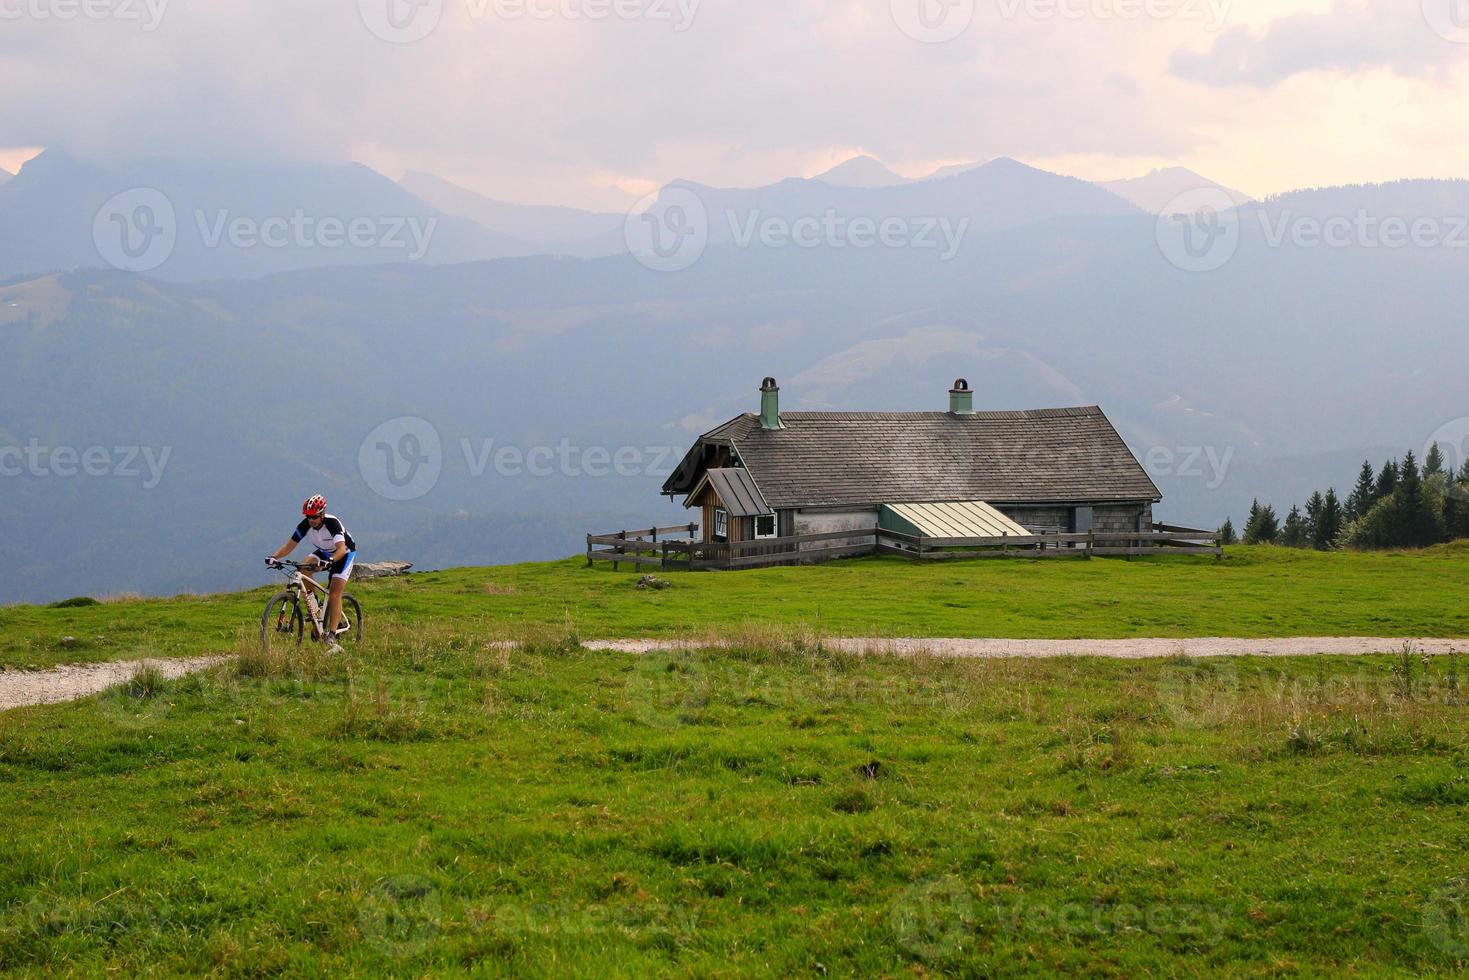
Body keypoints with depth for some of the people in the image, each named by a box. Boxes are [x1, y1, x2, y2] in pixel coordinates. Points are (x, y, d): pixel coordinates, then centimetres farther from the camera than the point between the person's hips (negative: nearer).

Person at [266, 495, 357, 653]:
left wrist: (329, 561, -61)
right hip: (324, 552, 5)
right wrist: (275, 556, -36)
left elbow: (341, 549, -43)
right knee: (304, 568, -25)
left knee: (334, 595, -17)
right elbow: (290, 545, -18)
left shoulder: (332, 523, -33)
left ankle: (332, 635, -16)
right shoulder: (305, 525, -19)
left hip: (345, 553, -5)